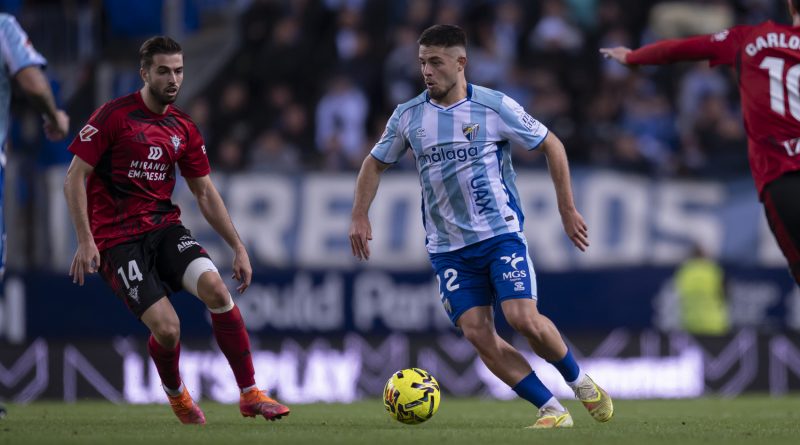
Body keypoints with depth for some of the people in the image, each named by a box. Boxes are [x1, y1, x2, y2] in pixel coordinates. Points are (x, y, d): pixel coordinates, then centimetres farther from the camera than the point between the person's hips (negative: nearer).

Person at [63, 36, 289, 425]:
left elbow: (205, 193, 16)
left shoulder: (184, 129, 8)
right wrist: (85, 241, -16)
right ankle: (175, 392, 16)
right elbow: (74, 178, -8)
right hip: (117, 239, -4)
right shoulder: (114, 116, -8)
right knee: (167, 328, -20)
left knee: (213, 286, -24)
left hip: (164, 227, 5)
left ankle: (250, 395, -14)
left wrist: (238, 247, 9)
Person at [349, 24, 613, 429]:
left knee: (523, 318, -19)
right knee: (476, 333, -10)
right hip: (448, 249, 3)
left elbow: (552, 146, 2)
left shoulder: (496, 107, -7)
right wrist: (360, 217, 7)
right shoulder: (408, 116, 3)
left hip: (501, 233, -3)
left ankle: (581, 383, 7)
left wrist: (567, 210, 2)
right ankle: (551, 410, -2)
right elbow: (375, 164, 18)